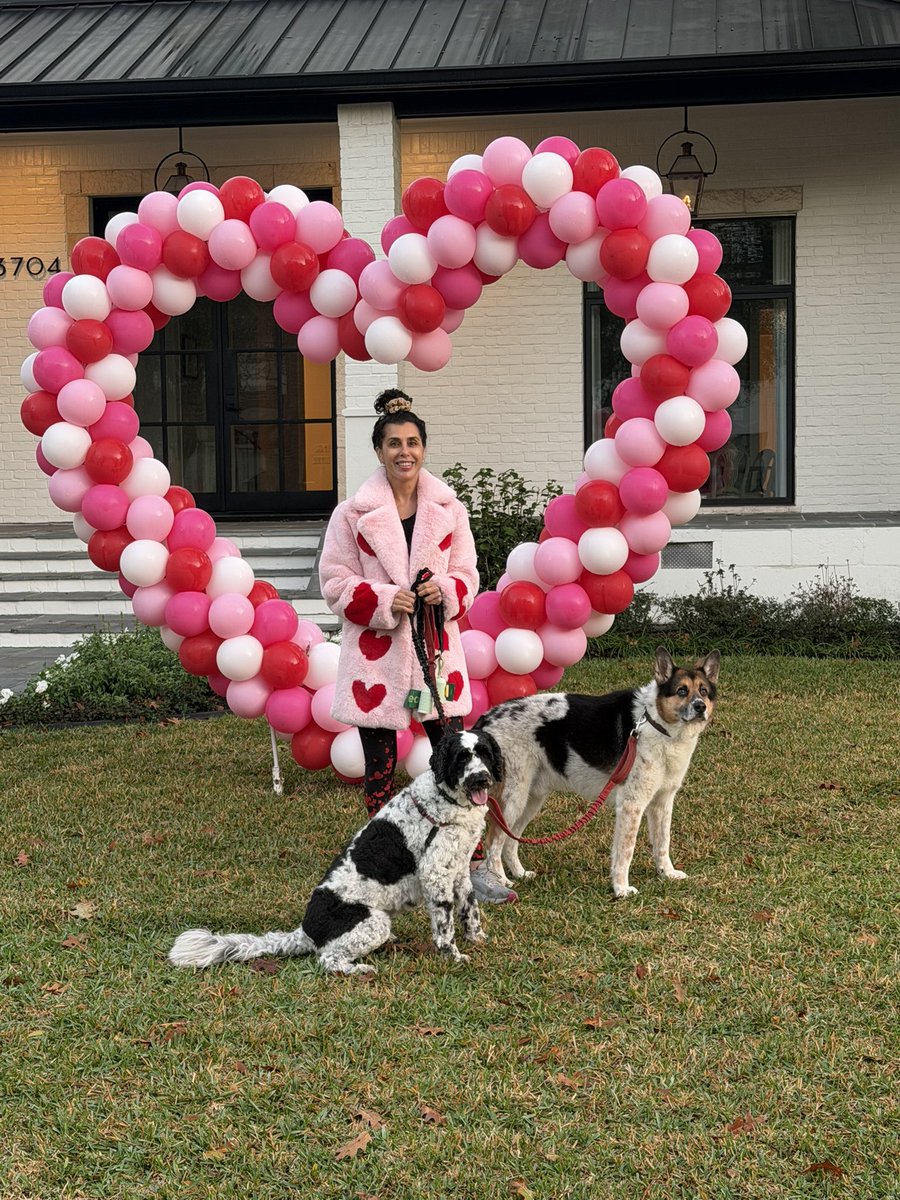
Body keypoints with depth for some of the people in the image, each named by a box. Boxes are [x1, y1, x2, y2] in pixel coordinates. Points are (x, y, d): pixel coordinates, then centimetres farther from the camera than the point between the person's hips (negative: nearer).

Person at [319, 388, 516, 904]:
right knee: (380, 766, 7)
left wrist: (444, 590, -12)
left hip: (435, 647, 2)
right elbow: (335, 582, -1)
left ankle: (474, 865, 9)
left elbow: (467, 576, 10)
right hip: (375, 653, -2)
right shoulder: (353, 513, -3)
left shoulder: (449, 510, 5)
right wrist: (383, 599, -16)